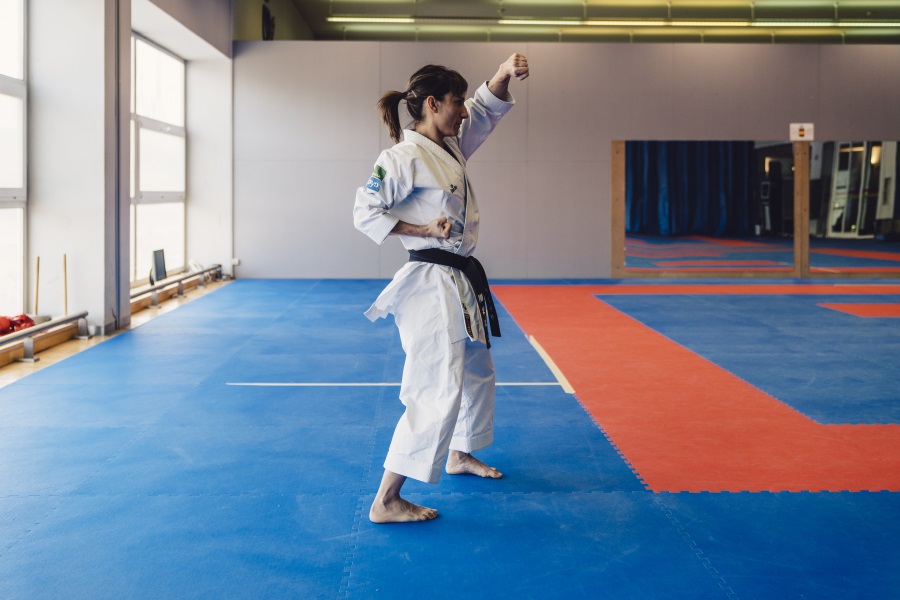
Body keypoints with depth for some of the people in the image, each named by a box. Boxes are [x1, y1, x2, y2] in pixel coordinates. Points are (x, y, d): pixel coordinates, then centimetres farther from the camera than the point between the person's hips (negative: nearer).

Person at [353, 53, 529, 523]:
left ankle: (460, 456, 47)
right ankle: (386, 500, -9)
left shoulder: (451, 145, 10)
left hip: (461, 281, 10)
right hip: (432, 284, -10)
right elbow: (365, 212, -14)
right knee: (438, 388, -14)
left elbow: (486, 109, 16)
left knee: (477, 373, 24)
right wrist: (423, 231, -20)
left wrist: (505, 74, -4)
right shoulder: (404, 157, -15)